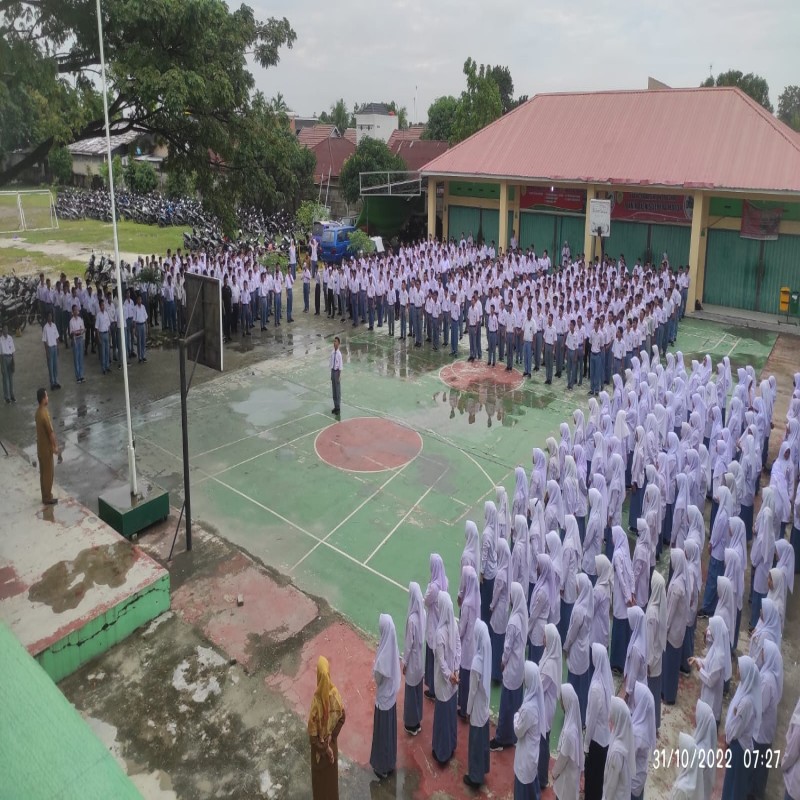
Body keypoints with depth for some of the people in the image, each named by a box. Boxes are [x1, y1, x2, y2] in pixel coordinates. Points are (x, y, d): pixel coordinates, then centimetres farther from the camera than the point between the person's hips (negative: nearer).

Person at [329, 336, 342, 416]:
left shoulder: (339, 354, -17)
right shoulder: (332, 353, 3)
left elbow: (340, 366, -14)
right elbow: (331, 364, 10)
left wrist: (339, 376, -14)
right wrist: (331, 374, 10)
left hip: (337, 371, -7)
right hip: (332, 371, 7)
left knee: (338, 391, 2)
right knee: (333, 390, 14)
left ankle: (338, 408, 12)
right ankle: (335, 407, 24)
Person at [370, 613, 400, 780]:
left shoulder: (383, 656, -34)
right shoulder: (393, 649, -11)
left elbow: (377, 678, -19)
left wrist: (375, 666, -4)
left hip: (383, 697, -7)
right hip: (392, 695, 7)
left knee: (382, 731, 13)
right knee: (390, 729, 24)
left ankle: (382, 767, 31)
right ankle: (391, 763, 41)